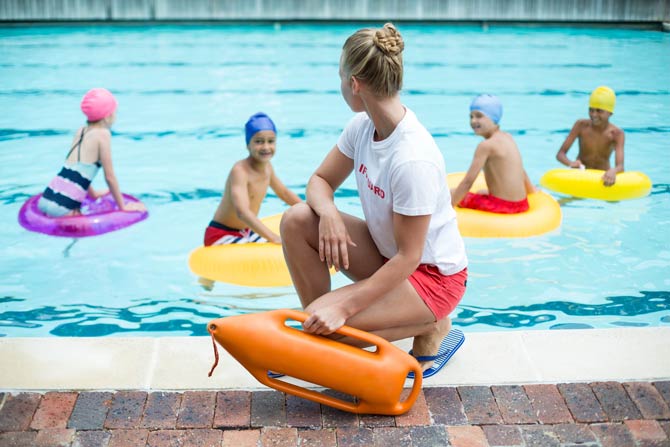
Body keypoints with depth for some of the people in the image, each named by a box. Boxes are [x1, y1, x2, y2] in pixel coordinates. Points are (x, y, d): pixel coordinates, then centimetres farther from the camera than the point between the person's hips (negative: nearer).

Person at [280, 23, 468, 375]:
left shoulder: (413, 160, -32)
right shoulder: (362, 126, -7)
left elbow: (408, 256, -27)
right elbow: (320, 180, 3)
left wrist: (344, 306, -28)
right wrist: (328, 212, -21)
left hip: (433, 275, -8)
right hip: (387, 254, 8)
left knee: (327, 322, -25)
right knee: (296, 220, -11)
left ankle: (429, 327, 0)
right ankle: (316, 330, 3)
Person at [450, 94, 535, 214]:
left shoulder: (486, 145, -16)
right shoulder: (508, 137, 8)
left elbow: (468, 182, -18)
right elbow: (520, 170, 22)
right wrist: (532, 191, 38)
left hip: (502, 206, -8)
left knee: (451, 194, 4)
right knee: (481, 193, 36)